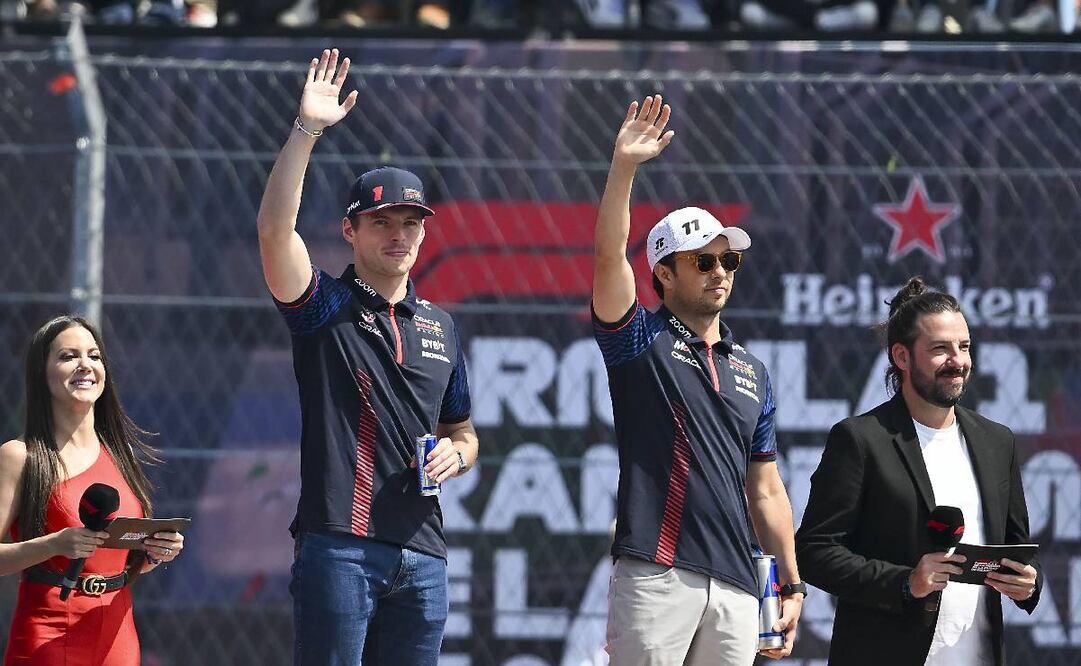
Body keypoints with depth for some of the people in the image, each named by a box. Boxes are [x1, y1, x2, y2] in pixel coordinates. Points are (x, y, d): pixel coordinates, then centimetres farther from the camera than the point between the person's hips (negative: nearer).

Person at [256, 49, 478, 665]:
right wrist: (307, 130, -20)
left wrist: (456, 454, 3)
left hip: (421, 551, 5)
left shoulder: (440, 327, 19)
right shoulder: (325, 307, 3)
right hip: (340, 543, -5)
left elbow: (462, 431, 28)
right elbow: (274, 231, -15)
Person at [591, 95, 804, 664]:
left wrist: (792, 585, 15)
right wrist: (623, 167, -21)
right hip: (655, 572, -5)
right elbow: (609, 257, -11)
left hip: (735, 585, 5)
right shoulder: (640, 339, 7)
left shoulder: (751, 371, 20)